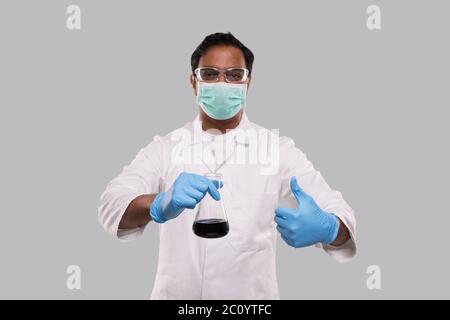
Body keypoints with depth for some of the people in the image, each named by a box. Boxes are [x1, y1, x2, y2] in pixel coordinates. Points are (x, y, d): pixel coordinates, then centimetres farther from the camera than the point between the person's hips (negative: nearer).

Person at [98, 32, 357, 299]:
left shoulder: (279, 149, -4)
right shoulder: (164, 148, -3)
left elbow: (337, 212, -10)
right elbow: (113, 206, -16)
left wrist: (326, 227, -34)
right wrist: (159, 205, -38)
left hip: (252, 295, 0)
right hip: (176, 293, 1)